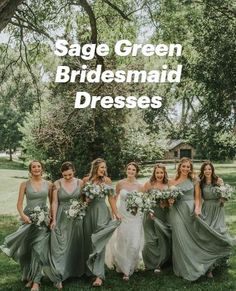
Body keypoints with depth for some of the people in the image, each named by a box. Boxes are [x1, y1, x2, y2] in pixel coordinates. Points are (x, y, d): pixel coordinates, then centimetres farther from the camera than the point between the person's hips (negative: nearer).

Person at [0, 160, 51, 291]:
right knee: (26, 249, 7)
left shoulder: (48, 184, 3)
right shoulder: (24, 184, 1)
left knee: (38, 248, -8)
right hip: (29, 218, 1)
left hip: (43, 219, -1)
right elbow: (19, 204, -3)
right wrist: (23, 215, -21)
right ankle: (30, 277, 26)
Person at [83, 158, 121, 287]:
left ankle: (99, 275, -8)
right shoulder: (86, 180, 3)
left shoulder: (107, 180, 0)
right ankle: (89, 269, 28)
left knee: (99, 242, -8)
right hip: (88, 212, 2)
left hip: (102, 212, -2)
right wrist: (86, 199, -8)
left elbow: (111, 198, 1)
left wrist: (116, 213, -4)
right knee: (88, 241, 10)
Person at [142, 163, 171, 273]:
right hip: (151, 214, -2)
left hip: (164, 215, 3)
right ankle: (152, 263, 17)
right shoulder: (148, 184, -1)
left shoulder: (168, 185, 6)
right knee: (151, 240, -1)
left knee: (163, 239, 6)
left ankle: (159, 262, 23)